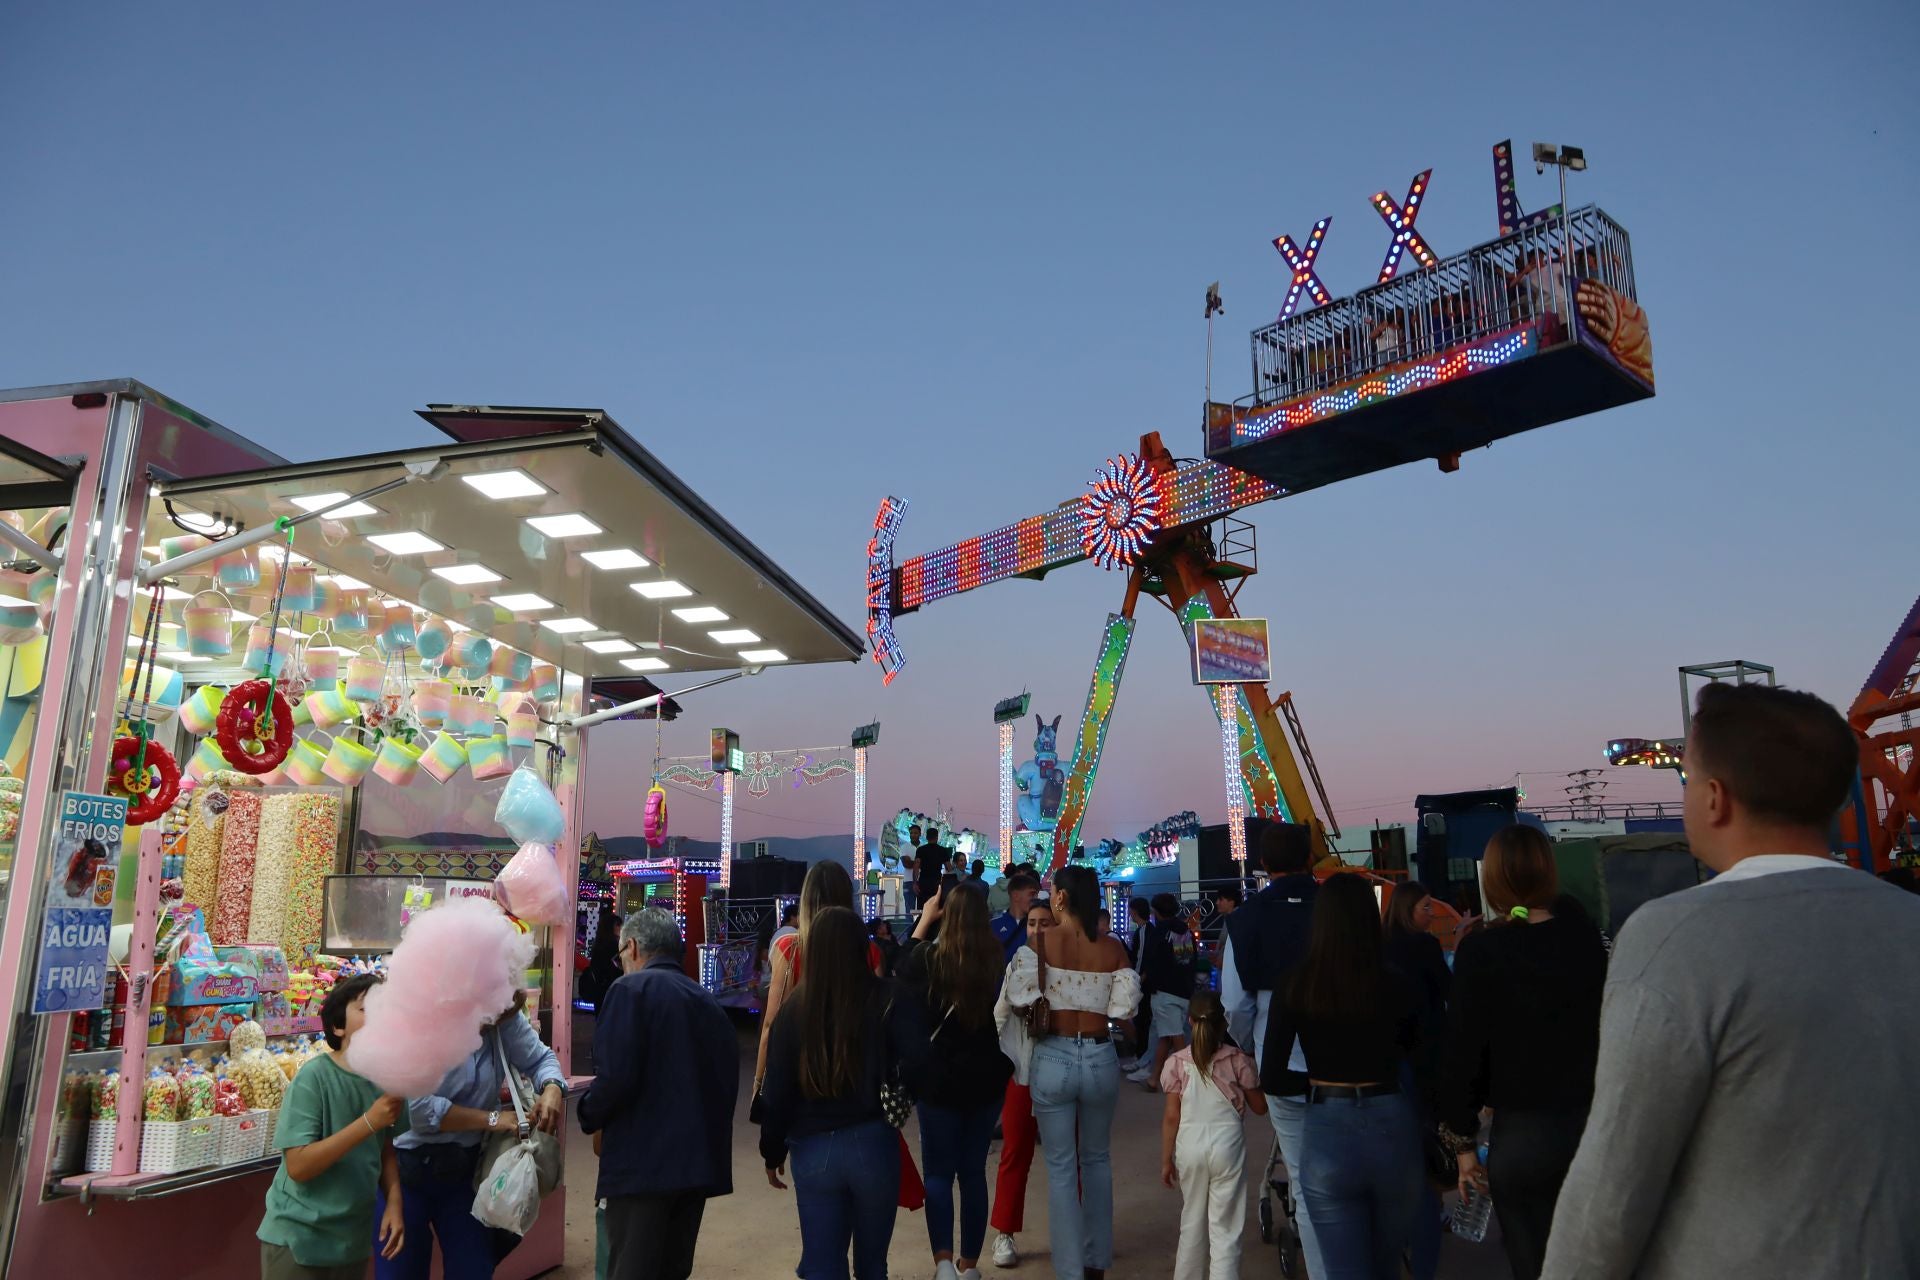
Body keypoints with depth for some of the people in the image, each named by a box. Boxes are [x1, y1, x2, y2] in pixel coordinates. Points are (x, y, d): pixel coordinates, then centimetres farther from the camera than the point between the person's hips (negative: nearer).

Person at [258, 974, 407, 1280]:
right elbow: (298, 1166, -23)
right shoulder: (314, 1078, -19)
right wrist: (368, 1122, -28)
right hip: (298, 1237, -5)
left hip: (354, 1237, 5)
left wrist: (394, 1201, -7)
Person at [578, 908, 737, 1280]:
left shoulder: (631, 989, -7)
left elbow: (616, 1076, -16)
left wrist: (591, 1118, 2)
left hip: (643, 1161, -7)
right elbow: (727, 1079, 15)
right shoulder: (708, 1002, 15)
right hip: (700, 1161, 7)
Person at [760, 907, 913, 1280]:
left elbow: (777, 1090, -1)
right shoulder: (885, 999, -10)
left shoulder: (795, 1007, -5)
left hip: (813, 1149, 0)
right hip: (872, 1144, 0)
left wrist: (772, 1152, 11)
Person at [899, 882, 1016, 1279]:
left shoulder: (930, 958, -13)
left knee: (938, 1171, 8)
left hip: (940, 1080, -2)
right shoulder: (1000, 961, -7)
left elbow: (903, 968, 8)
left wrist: (925, 919, 11)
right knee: (974, 1171, 15)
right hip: (987, 1079, 2)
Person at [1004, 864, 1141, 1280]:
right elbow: (1124, 1008, -7)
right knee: (1097, 1159, 21)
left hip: (1053, 1058, -2)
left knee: (1061, 1167, 10)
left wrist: (1046, 1008, 1)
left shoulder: (1040, 942, -10)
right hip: (1101, 1058, 3)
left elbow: (1020, 998, -19)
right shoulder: (1113, 948, -3)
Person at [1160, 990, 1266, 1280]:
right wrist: (1252, 1072, 20)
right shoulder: (1238, 1061, -4)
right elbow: (1260, 1108, 6)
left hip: (1190, 1145, 2)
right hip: (1227, 1143, -2)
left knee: (1192, 1221, 19)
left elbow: (1171, 1117, -1)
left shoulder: (1177, 1063, -2)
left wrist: (1166, 1160, 7)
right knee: (1225, 1226, 5)